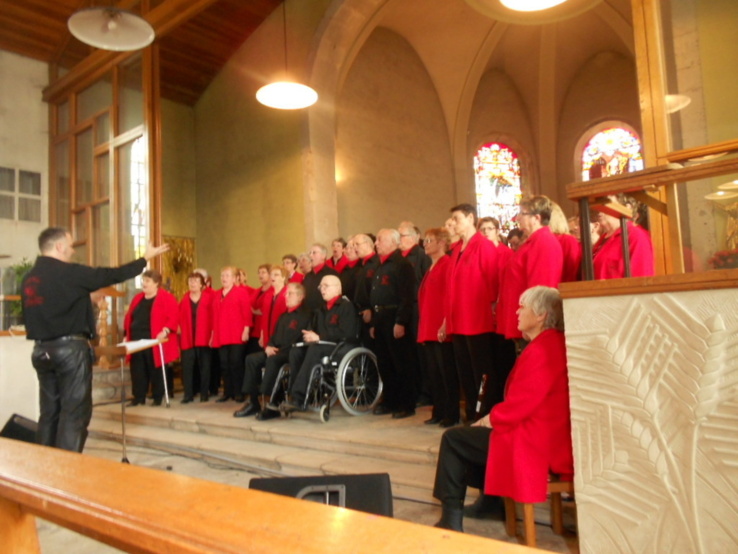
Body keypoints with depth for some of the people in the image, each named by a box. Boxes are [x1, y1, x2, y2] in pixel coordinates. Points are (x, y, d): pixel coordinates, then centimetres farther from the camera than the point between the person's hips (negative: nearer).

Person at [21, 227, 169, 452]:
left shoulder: (28, 278, 9)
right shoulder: (70, 272, -12)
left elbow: (29, 317, 16)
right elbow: (111, 275, -6)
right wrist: (145, 258, 6)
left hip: (42, 349, 8)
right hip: (70, 348, -7)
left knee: (49, 412, 14)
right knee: (74, 412, -1)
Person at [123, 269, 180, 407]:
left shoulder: (167, 298, -6)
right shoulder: (138, 298, 15)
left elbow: (174, 317, -13)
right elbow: (129, 317, 19)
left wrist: (165, 331, -24)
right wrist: (127, 334, 12)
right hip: (137, 342, 6)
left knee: (156, 371, 2)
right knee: (138, 371, 7)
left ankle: (158, 399, 13)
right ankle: (138, 398, 17)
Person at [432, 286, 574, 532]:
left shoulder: (542, 349, -21)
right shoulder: (550, 344, 11)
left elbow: (522, 402, -25)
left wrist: (489, 419, -8)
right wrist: (492, 418, 4)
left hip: (534, 442, -10)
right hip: (540, 435, 10)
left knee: (453, 438, -1)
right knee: (467, 435, 23)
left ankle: (451, 520, 9)